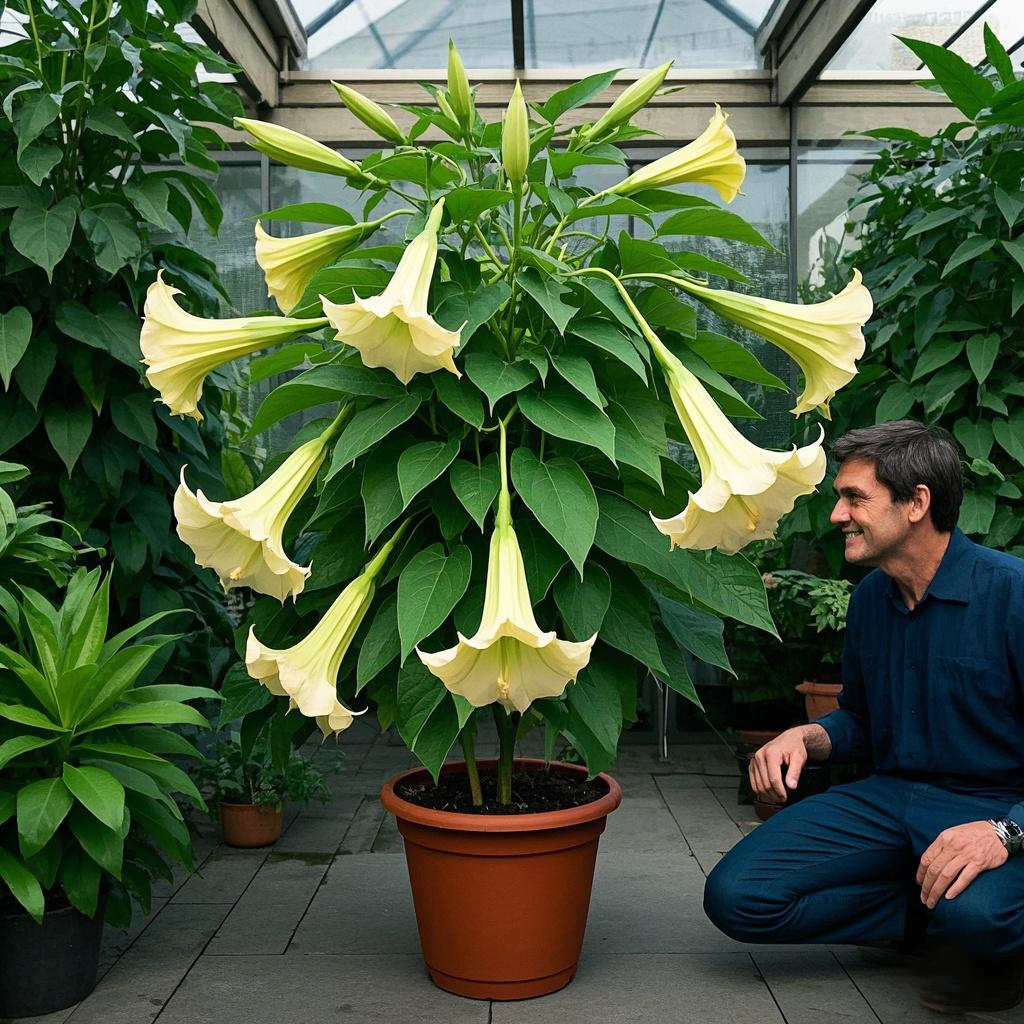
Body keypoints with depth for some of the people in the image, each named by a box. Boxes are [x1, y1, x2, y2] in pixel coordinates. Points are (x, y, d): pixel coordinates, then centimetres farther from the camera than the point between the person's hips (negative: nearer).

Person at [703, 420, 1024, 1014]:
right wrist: (806, 738, 0)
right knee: (735, 897, -11)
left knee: (974, 910, -40)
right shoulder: (871, 597, 8)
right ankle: (930, 914, 2)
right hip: (891, 801, 6)